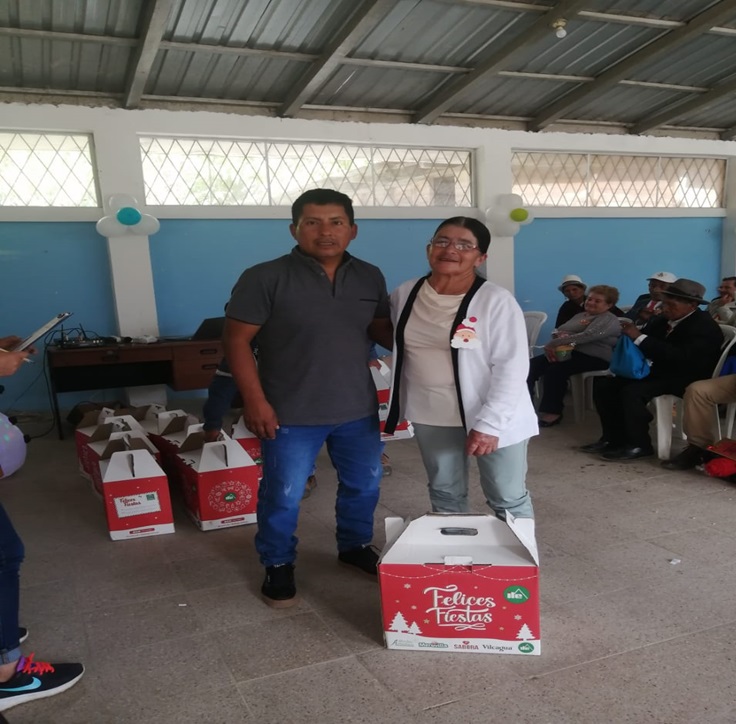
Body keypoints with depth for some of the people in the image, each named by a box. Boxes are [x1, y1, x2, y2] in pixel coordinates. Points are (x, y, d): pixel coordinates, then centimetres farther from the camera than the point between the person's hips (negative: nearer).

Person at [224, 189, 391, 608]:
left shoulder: (370, 278, 3)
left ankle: (355, 545, 43)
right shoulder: (266, 278, -12)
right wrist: (254, 399, -16)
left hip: (358, 409, 5)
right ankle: (278, 565, 30)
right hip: (291, 414, -4)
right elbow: (237, 340, -10)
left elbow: (382, 330, 11)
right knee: (283, 496, 7)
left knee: (364, 485, 18)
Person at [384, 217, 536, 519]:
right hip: (431, 417, 5)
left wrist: (489, 424, -22)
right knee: (444, 495, 19)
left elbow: (511, 368, -17)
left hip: (493, 419, -4)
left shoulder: (496, 301, -15)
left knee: (508, 499, 9)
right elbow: (396, 350, 15)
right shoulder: (405, 294, 1)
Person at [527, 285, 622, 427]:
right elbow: (558, 331, 16)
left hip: (593, 358, -8)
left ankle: (553, 412, -20)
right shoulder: (580, 316, 22)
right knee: (532, 365, -15)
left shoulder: (608, 320, -6)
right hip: (567, 352, 8)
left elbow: (586, 336, -21)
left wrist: (552, 343, -22)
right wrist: (560, 336, -12)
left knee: (555, 370, -32)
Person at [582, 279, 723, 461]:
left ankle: (639, 445, -17)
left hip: (685, 379, -9)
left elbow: (680, 358, -32)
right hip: (659, 372, 9)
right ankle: (613, 438, 1)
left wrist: (640, 337, -31)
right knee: (604, 385, -5)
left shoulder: (704, 328, -17)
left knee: (632, 391, -31)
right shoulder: (662, 320, 7)